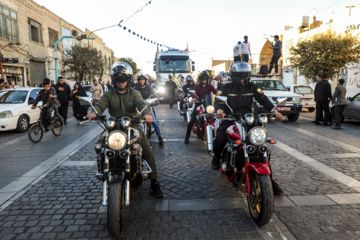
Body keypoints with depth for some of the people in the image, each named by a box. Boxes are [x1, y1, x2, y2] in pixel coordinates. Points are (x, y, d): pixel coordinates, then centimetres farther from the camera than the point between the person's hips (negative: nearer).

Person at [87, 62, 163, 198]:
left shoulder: (134, 94, 6)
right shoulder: (109, 94, 9)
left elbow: (141, 104, -14)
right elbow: (101, 104, -9)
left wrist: (146, 114, -37)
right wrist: (94, 112, -34)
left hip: (133, 126, -1)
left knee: (148, 152, -13)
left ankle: (154, 183, 1)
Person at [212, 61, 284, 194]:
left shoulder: (252, 87, 8)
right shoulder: (227, 87, 4)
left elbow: (263, 99, -1)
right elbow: (220, 100, -6)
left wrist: (274, 111, -17)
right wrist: (219, 110, -30)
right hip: (230, 119, -1)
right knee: (220, 139, -28)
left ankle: (269, 178, 3)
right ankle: (216, 156, 9)